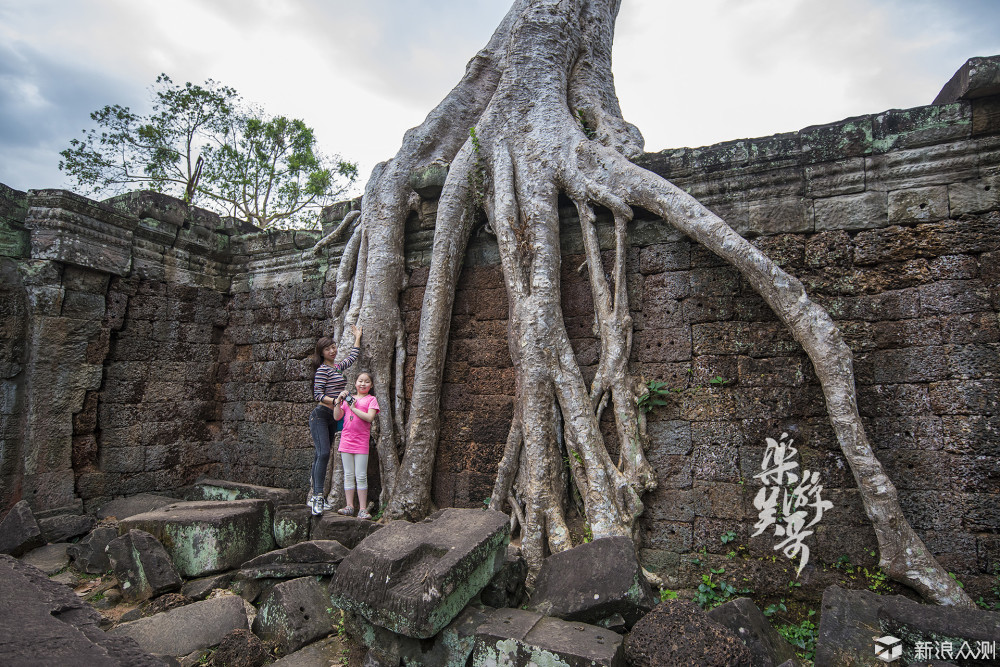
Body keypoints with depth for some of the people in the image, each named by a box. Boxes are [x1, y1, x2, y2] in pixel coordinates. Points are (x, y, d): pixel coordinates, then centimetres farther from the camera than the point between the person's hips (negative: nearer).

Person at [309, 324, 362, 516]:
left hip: (333, 418, 8)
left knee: (321, 456, 9)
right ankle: (318, 497, -18)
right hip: (320, 415, -8)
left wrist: (357, 336, 38)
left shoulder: (338, 366, 16)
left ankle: (313, 497, 14)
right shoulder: (323, 369, -7)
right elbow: (318, 394, -12)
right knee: (323, 454, -17)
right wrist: (336, 401, -23)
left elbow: (354, 355, 32)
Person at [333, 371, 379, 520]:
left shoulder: (371, 399, 3)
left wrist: (353, 407, -11)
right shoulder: (348, 398, 14)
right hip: (346, 439, 4)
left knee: (361, 476, -3)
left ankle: (363, 509, 2)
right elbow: (337, 417, 6)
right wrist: (339, 400, -5)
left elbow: (369, 417, -13)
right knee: (348, 475, 8)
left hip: (361, 442, -4)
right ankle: (349, 507, 15)